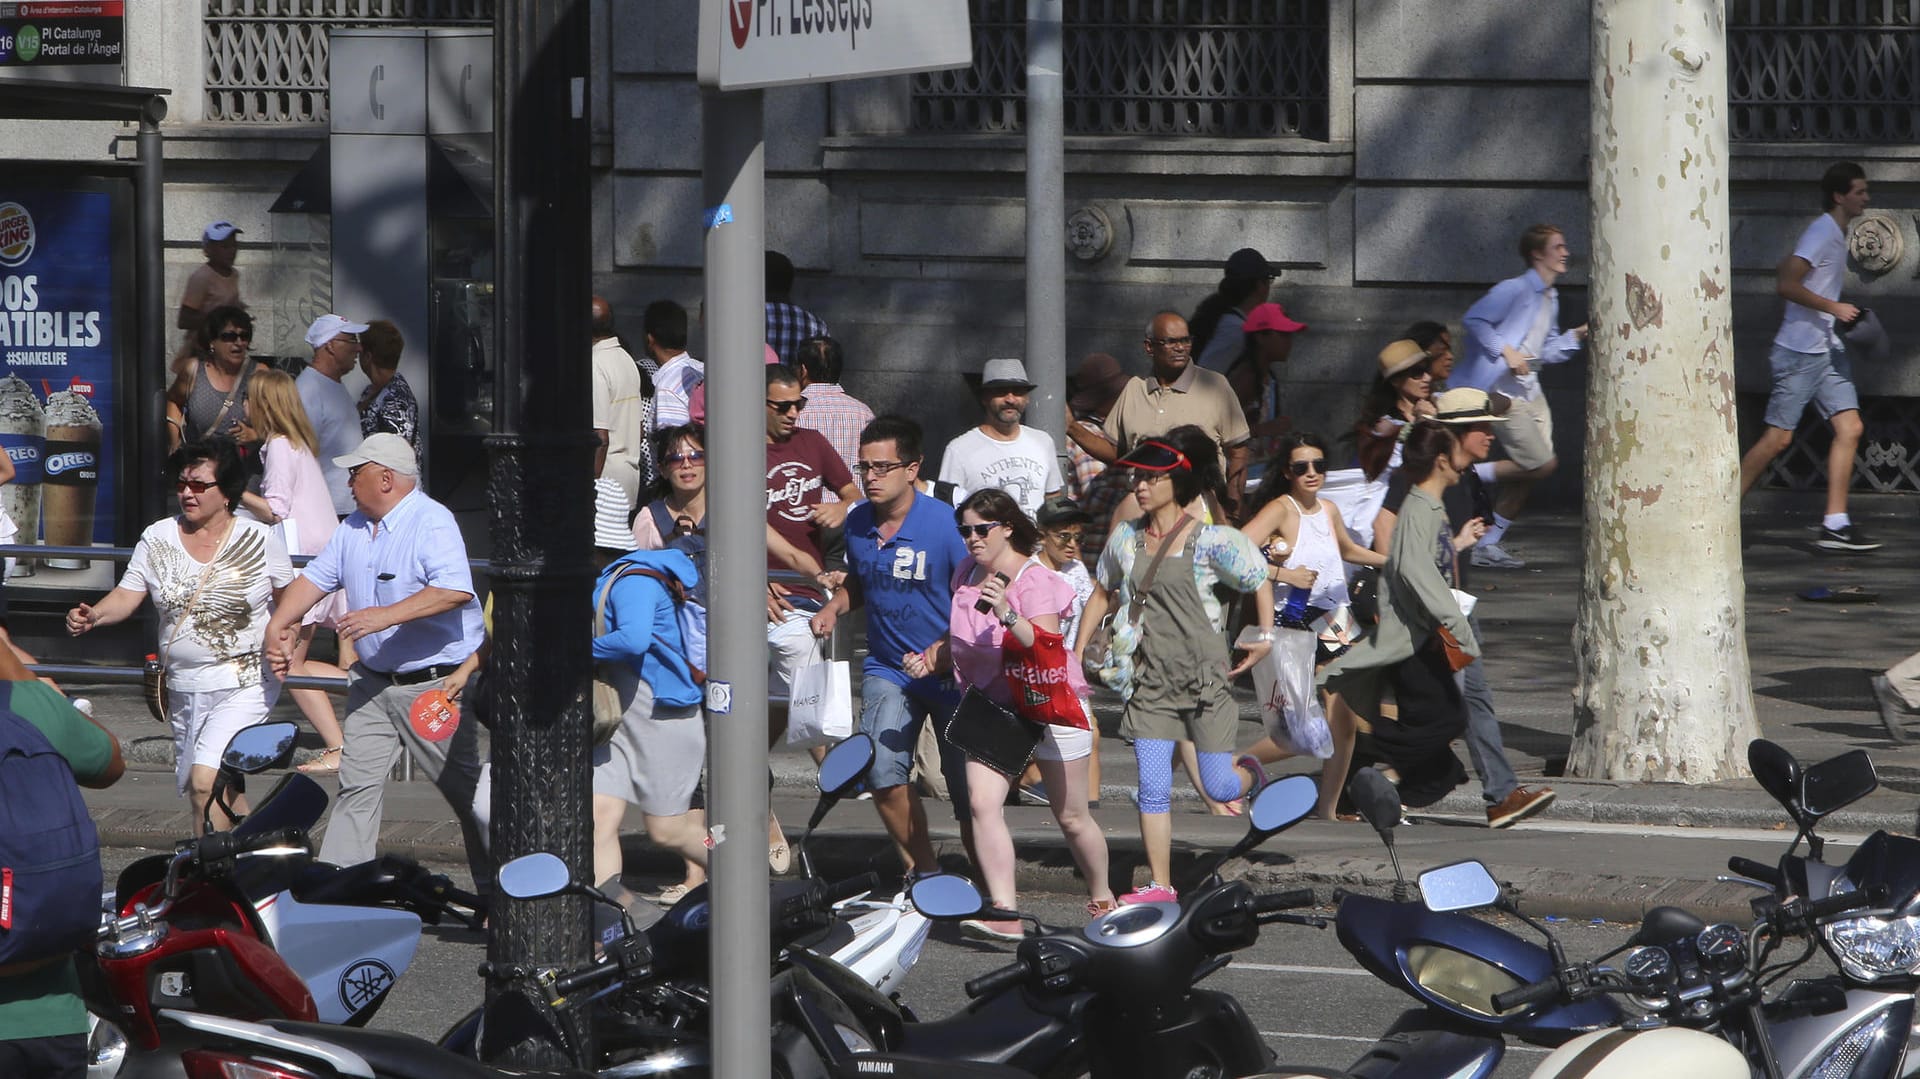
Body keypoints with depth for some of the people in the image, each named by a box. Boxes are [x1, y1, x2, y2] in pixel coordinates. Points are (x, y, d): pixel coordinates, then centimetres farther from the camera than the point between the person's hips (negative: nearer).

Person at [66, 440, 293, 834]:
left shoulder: (259, 540, -5)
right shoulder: (159, 538, 1)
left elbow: (287, 601, 7)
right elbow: (127, 597, -3)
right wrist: (93, 616, -24)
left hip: (244, 686, -5)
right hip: (183, 688, 5)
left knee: (205, 780, -21)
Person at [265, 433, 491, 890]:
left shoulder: (432, 523, -17)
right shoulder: (354, 527, 10)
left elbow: (456, 590, -30)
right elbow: (316, 577, 16)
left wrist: (387, 616, -35)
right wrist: (278, 625, 1)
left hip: (433, 682, -7)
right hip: (372, 681, 7)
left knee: (465, 789, 0)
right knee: (356, 783, 5)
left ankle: (498, 886, 8)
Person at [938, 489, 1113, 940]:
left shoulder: (1035, 581, -15)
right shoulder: (966, 576, 5)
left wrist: (1007, 615, -42)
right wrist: (929, 661, 4)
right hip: (990, 706, 5)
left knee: (1071, 817, 5)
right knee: (982, 802, -17)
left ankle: (1102, 899, 29)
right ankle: (1004, 913, -24)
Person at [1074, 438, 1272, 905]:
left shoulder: (1209, 541, -8)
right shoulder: (1125, 537, 7)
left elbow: (1260, 583, 3)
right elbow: (1102, 595, 20)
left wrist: (1266, 638, -6)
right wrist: (1076, 653, 15)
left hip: (1205, 675, -3)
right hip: (1151, 681, 4)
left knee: (1219, 788, 0)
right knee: (1152, 787, -5)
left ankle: (1248, 773, 36)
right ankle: (1159, 885, 0)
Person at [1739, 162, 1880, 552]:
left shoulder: (1836, 234, 16)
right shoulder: (1822, 233, -14)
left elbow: (1783, 271, 26)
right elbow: (1786, 284, -23)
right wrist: (1833, 307, -22)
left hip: (1827, 351, 9)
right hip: (1799, 354, -9)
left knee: (1850, 428, -3)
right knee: (1778, 438, -7)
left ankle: (1835, 524, -5)